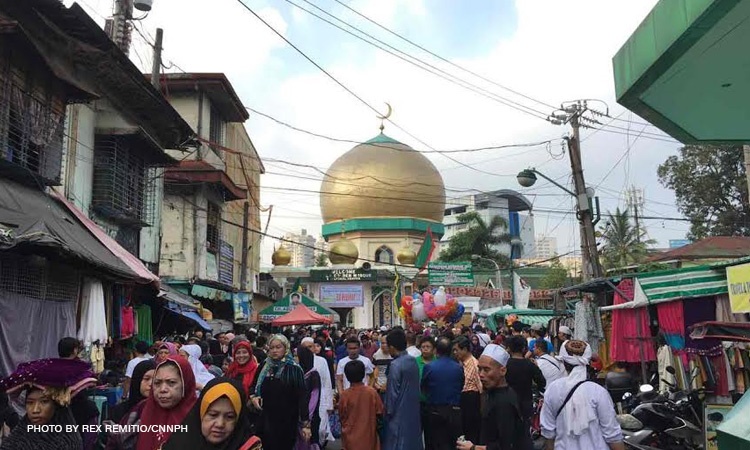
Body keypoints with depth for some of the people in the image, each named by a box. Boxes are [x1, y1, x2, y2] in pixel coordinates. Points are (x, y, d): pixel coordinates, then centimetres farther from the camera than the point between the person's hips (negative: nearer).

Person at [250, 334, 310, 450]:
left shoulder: (294, 369, -10)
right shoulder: (264, 366, 4)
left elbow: (302, 397, -12)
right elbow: (254, 385, 18)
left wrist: (305, 423, -16)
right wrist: (253, 397, -4)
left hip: (286, 421, -4)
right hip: (265, 419, 4)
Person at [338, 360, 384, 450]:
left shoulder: (345, 395, -12)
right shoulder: (372, 392, -11)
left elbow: (341, 416, 0)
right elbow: (380, 413, -2)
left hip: (351, 438, 0)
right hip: (368, 437, 1)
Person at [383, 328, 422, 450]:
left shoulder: (396, 365, -20)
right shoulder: (413, 361, 3)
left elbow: (393, 392, -17)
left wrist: (388, 412, -3)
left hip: (399, 413, -8)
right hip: (413, 411, 8)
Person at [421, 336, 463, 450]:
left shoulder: (429, 367, -12)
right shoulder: (459, 367, -8)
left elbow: (423, 387, 1)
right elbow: (462, 386, 6)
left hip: (435, 411, -1)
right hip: (454, 410, 1)